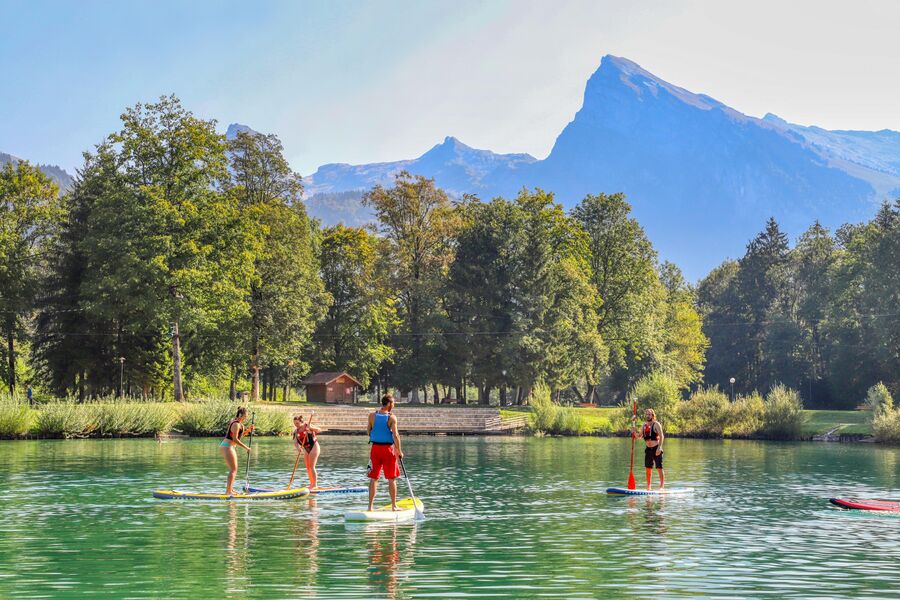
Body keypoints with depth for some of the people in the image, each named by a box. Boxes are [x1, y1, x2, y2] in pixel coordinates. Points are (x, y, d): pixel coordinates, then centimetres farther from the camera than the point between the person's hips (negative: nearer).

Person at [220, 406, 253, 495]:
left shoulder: (238, 422, 12)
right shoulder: (236, 424, -19)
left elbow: (240, 434, 21)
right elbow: (235, 439, -22)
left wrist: (248, 429, 6)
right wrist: (246, 447, -17)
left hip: (230, 447, 10)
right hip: (227, 447, -10)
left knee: (234, 469, 16)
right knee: (233, 470, -10)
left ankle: (230, 489, 21)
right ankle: (228, 491, -13)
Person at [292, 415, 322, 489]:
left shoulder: (307, 426, -10)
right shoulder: (296, 431, 5)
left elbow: (319, 430, -11)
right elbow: (295, 442, -5)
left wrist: (311, 428, -28)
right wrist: (297, 447, -26)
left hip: (314, 447, -7)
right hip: (307, 450, 7)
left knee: (312, 467, -11)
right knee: (308, 468, 7)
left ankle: (315, 484, -9)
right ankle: (311, 484, 16)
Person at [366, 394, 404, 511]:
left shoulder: (372, 415, -2)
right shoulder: (392, 418, -12)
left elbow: (368, 431, 8)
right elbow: (395, 435, -16)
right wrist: (399, 451, -7)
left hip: (375, 448, 3)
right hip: (388, 449, -3)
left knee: (373, 478, 9)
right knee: (392, 479, 9)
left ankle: (370, 506, 6)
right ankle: (394, 506, 14)